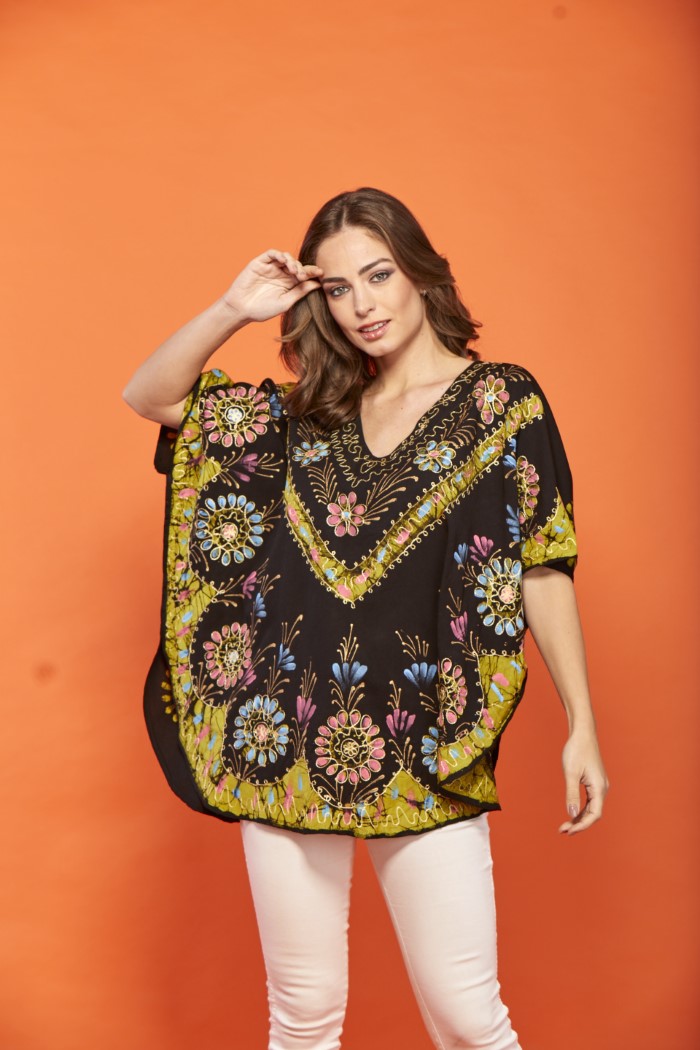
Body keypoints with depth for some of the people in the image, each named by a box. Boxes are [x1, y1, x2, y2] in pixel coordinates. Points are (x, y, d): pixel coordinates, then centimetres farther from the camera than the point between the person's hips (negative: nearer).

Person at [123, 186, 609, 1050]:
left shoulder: (502, 401, 1)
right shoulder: (307, 414, 10)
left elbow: (543, 570, 0)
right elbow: (149, 397, 12)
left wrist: (581, 727, -2)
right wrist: (234, 309, 0)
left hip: (425, 752, -3)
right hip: (288, 742, 3)